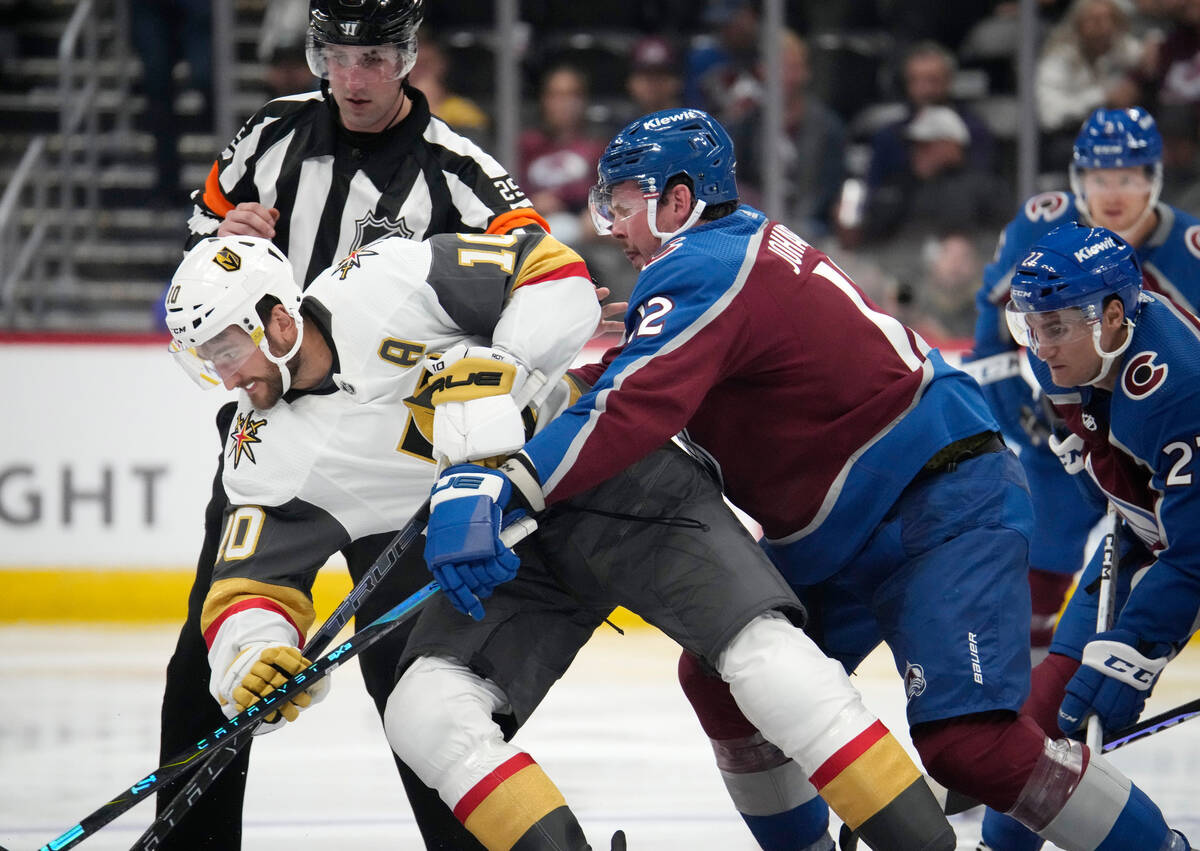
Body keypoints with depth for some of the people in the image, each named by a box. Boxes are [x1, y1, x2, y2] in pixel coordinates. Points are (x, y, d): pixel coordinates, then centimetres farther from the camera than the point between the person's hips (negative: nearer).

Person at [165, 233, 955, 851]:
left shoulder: (381, 285, -15)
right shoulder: (273, 457, -3)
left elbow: (556, 275, -13)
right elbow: (251, 590, -3)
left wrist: (497, 370, -26)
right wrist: (254, 658, -24)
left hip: (615, 477, -5)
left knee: (759, 644, -19)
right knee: (425, 716, -15)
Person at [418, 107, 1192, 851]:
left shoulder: (707, 272, -19)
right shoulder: (739, 245, 11)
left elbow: (634, 407, -33)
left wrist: (503, 491, -41)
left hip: (945, 506, -11)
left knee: (965, 740, -22)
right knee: (722, 678, 10)